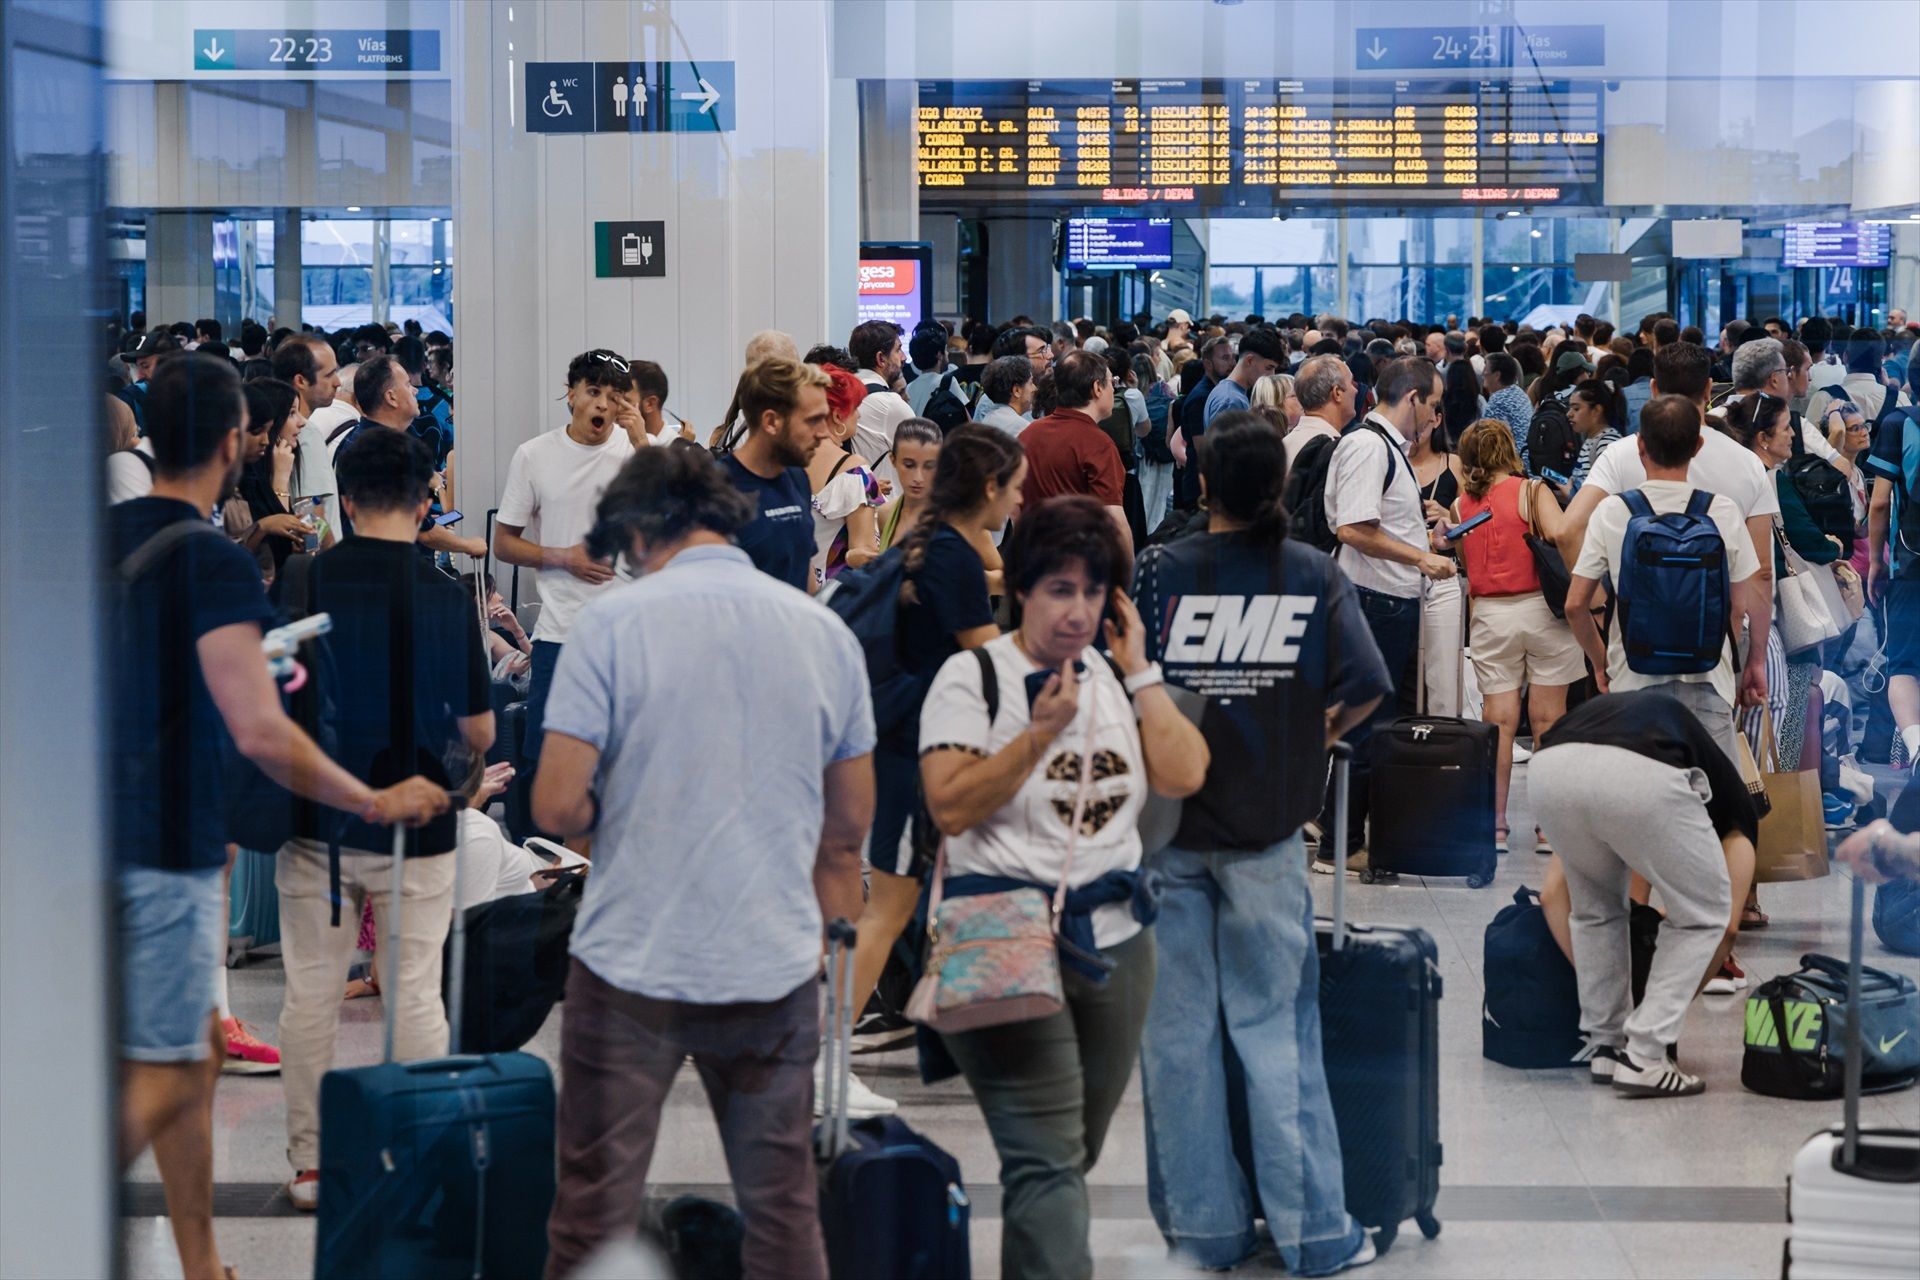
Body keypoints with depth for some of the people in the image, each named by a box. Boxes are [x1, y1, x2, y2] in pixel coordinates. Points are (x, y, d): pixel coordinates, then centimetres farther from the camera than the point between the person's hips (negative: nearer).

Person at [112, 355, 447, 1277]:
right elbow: (259, 732, -22)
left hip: (97, 838, 9)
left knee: (196, 1046, 17)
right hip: (163, 851, -9)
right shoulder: (213, 562, -16)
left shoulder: (103, 535, 9)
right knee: (159, 1077, -3)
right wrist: (376, 803, -10)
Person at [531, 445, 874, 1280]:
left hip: (634, 962, -3)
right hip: (776, 966, 3)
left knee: (597, 1213, 5)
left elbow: (557, 805, -12)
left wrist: (612, 824, 9)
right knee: (784, 1212, 10)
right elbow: (849, 825, 11)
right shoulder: (826, 632, 5)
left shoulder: (613, 622, -7)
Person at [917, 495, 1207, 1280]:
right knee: (1046, 1160, -13)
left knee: (1073, 1155, 14)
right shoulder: (974, 677, -4)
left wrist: (1140, 670, -1)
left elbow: (1184, 775, -1)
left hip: (1114, 939, 6)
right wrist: (1041, 731, -17)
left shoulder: (1116, 680, 12)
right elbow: (950, 807, -14)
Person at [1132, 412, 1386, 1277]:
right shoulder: (1314, 575, -3)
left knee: (1178, 1028, 9)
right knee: (1275, 1026, 7)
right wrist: (1318, 732, 11)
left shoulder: (1156, 572, -5)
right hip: (1264, 827, 1)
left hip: (1164, 818, 0)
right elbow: (1366, 686, -9)